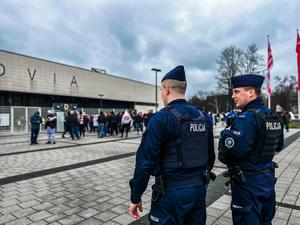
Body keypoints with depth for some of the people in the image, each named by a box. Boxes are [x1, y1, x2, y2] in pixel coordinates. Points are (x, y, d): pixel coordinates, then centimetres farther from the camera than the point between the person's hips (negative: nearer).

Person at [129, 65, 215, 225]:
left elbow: (146, 161, -17)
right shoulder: (203, 117, 4)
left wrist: (135, 197, -7)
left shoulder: (161, 118, -16)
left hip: (171, 192, -6)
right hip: (199, 188, 7)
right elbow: (210, 156, 11)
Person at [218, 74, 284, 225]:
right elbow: (278, 146, 17)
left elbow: (234, 149, -30)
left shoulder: (247, 117, -22)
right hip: (268, 178, 9)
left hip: (248, 182, -9)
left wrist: (226, 133, -14)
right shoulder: (273, 116, 6)